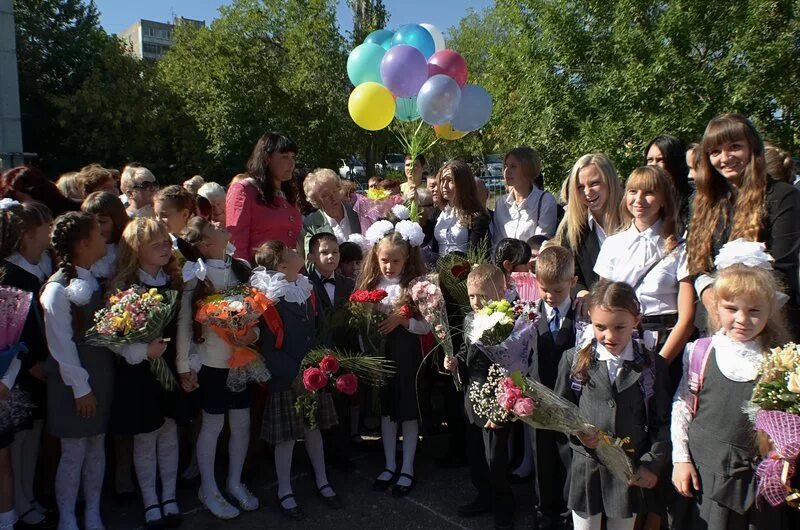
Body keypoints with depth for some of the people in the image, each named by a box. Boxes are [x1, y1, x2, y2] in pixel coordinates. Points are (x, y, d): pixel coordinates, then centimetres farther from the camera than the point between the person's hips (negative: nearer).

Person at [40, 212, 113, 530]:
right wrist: (80, 388, -12)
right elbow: (62, 345, -15)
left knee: (97, 445, 15)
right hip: (74, 381, -6)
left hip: (102, 374, 6)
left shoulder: (96, 281, 5)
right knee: (74, 452, 5)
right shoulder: (58, 289, -16)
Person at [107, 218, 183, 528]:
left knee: (170, 433, 13)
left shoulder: (174, 280, 3)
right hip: (139, 372, -4)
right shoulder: (123, 286, -11)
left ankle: (169, 497, 29)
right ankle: (150, 503, 25)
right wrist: (144, 351, -24)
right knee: (145, 438, 9)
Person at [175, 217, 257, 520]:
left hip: (241, 358, 4)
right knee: (213, 425, 9)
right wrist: (183, 366, -8)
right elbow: (184, 322, -9)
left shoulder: (242, 268, 1)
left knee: (242, 423, 12)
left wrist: (254, 333, -11)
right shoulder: (195, 274, -10)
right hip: (210, 361, -4)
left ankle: (235, 482, 34)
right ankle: (208, 489, 29)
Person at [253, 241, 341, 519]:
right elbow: (268, 348, -17)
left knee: (314, 427, 17)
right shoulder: (269, 298, -17)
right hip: (287, 377, -6)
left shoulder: (307, 288, 3)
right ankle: (284, 493, 24)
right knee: (287, 435, 6)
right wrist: (297, 372, -21)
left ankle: (322, 482, 33)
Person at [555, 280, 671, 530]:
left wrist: (653, 463, -5)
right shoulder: (574, 360, -5)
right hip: (586, 467, 0)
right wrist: (576, 430, -16)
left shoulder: (653, 366, -5)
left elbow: (663, 421, 0)